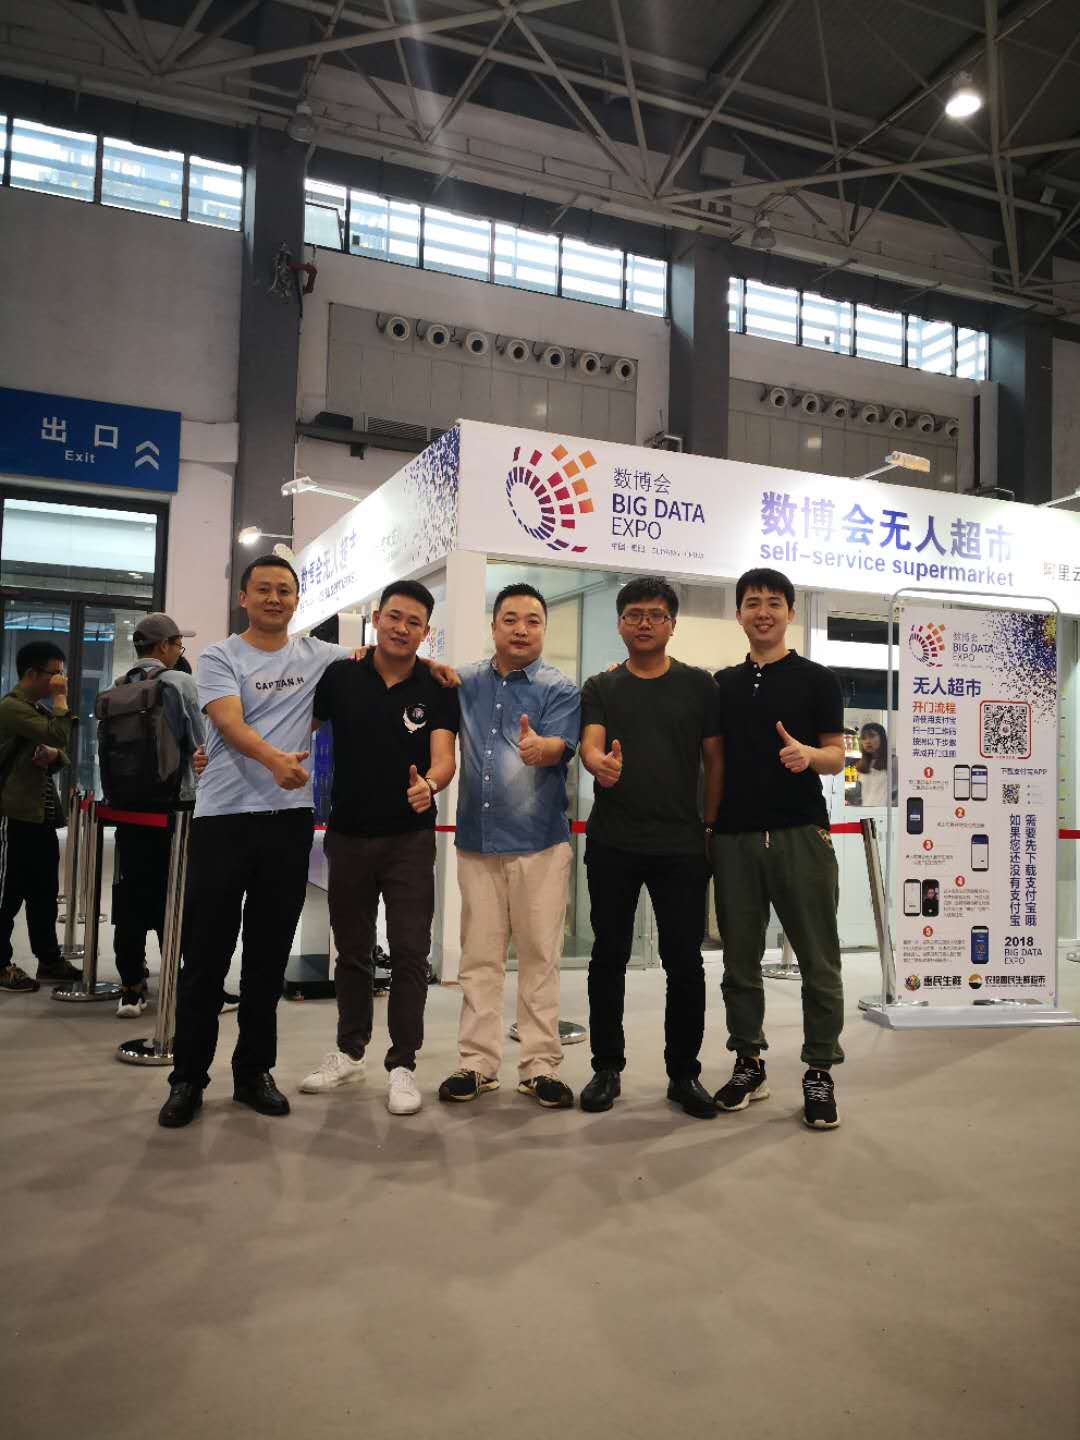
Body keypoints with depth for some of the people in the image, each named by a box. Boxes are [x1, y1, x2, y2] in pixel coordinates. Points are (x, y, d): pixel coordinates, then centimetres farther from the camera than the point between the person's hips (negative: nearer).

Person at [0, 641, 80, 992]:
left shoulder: (40, 709, 18)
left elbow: (64, 754, 20)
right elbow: (59, 736, -25)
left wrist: (54, 755, -2)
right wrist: (60, 697, -14)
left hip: (42, 815, 9)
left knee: (44, 891, 13)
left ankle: (48, 958, 22)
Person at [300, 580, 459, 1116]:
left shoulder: (437, 689, -5)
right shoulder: (339, 676, -1)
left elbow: (444, 756, -14)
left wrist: (429, 784, -38)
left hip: (409, 837, -2)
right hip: (347, 834, 2)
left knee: (409, 953, -1)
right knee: (352, 950, 15)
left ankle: (402, 1065, 11)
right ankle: (349, 1051, 30)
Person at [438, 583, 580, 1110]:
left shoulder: (560, 689, -1)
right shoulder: (465, 683, 9)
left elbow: (560, 747, -17)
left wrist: (538, 747, -41)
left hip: (539, 843, -3)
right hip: (476, 840, 3)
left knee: (540, 957, 3)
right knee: (478, 958, 8)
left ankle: (540, 1066, 13)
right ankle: (477, 1063, 18)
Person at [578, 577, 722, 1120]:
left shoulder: (698, 685, 7)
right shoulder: (600, 688, 8)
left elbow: (715, 761, 8)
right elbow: (589, 745, -8)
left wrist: (711, 828, 2)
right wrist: (600, 764, -31)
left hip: (681, 845, 0)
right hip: (612, 845, 1)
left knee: (685, 962, 2)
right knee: (608, 958, 8)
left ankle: (684, 1073, 17)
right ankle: (607, 1068, 21)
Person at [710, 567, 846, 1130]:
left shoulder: (816, 679, 4)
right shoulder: (722, 684, 14)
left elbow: (836, 756, 1)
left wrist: (808, 755, -20)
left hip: (800, 834, -3)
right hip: (734, 836, 3)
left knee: (818, 961, 0)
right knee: (740, 960, 9)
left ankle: (819, 1073, 11)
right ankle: (748, 1064, 22)